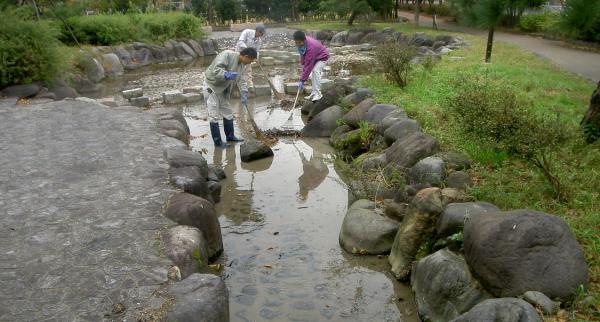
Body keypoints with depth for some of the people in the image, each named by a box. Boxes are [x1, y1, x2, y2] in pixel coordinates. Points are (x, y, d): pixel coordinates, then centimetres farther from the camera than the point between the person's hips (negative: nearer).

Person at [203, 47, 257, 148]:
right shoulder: (227, 55, -25)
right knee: (214, 115, -5)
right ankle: (217, 141, 3)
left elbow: (242, 81, -6)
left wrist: (244, 94, -20)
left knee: (228, 113, 15)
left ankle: (230, 136, 30)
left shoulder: (243, 65, 0)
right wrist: (226, 74, -47)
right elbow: (216, 70, -31)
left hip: (223, 90, 8)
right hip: (212, 87, -8)